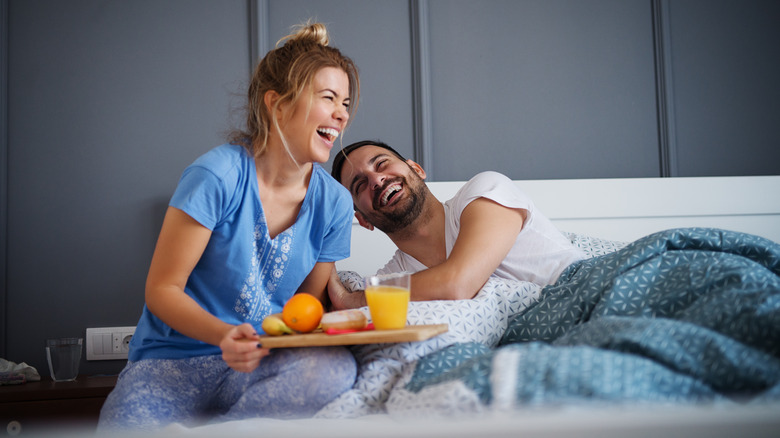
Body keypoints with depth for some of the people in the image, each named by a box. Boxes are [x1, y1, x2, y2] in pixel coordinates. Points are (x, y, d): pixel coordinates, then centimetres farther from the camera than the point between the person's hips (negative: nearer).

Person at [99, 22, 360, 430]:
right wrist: (225, 335, -29)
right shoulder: (218, 175, -14)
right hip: (172, 361, -4)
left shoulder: (333, 202, 1)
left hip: (260, 365, 5)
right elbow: (162, 289, -12)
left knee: (336, 369, -30)